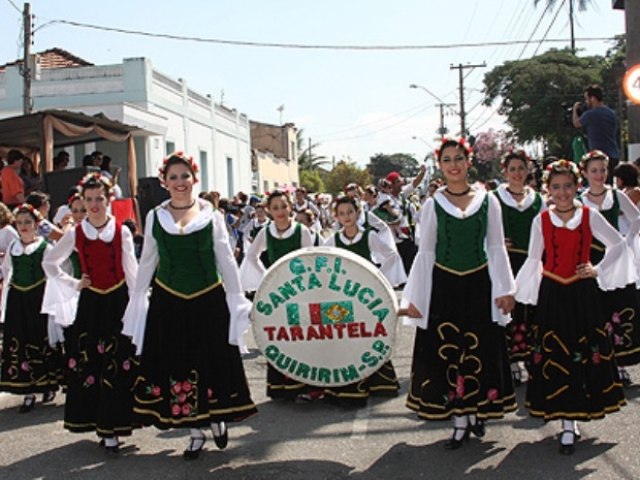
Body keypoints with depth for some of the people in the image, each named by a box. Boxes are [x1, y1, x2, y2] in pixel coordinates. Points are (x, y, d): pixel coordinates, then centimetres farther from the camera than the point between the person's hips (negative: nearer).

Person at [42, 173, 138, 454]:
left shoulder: (121, 232, -1)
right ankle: (96, 421, 15)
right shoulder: (75, 234, 3)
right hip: (89, 304, 2)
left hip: (118, 302, -2)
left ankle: (111, 428, 3)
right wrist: (73, 284, 4)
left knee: (118, 365, -3)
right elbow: (49, 263, 14)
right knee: (89, 364, 3)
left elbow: (132, 272, 0)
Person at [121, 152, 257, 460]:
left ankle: (217, 418, 28)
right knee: (176, 365, 5)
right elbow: (147, 262, 11)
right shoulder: (154, 217, 4)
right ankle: (196, 431, 18)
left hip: (209, 300, -1)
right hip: (168, 302, 2)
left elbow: (226, 261, 1)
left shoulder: (211, 216, 0)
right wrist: (137, 300, 11)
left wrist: (237, 299, -2)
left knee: (212, 362, 4)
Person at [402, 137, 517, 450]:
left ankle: (476, 411, 23)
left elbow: (497, 248, 6)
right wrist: (414, 297, 0)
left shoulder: (487, 201, 2)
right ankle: (460, 421, 12)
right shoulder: (433, 205, 0)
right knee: (448, 352, 2)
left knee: (480, 350, 5)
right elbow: (425, 253, 3)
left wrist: (504, 289, 0)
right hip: (443, 286, 0)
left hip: (479, 284, 1)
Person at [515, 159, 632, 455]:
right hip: (552, 294, 0)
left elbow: (618, 244, 6)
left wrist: (599, 270, -1)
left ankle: (573, 420, 19)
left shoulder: (589, 216, -2)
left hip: (583, 293, 0)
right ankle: (567, 424, 9)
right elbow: (533, 259, 7)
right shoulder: (541, 220, -1)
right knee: (556, 357, 1)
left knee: (585, 354, 4)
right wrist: (517, 291, 3)